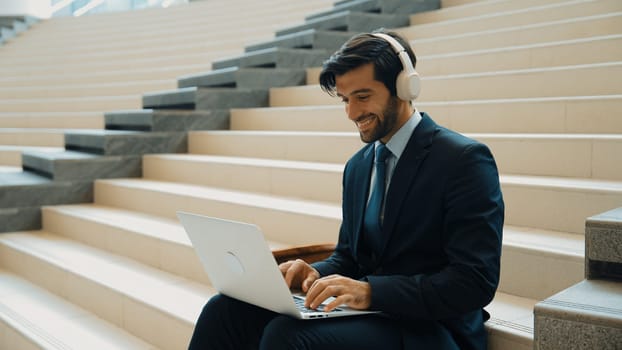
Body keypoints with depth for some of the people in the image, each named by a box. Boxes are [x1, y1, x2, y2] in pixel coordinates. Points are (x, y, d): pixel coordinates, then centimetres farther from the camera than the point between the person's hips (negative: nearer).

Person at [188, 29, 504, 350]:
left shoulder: (465, 160, -11)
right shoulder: (357, 166, 13)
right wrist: (316, 274, -4)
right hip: (367, 311, 7)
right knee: (225, 309, -13)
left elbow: (475, 282, -17)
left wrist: (371, 291, -25)